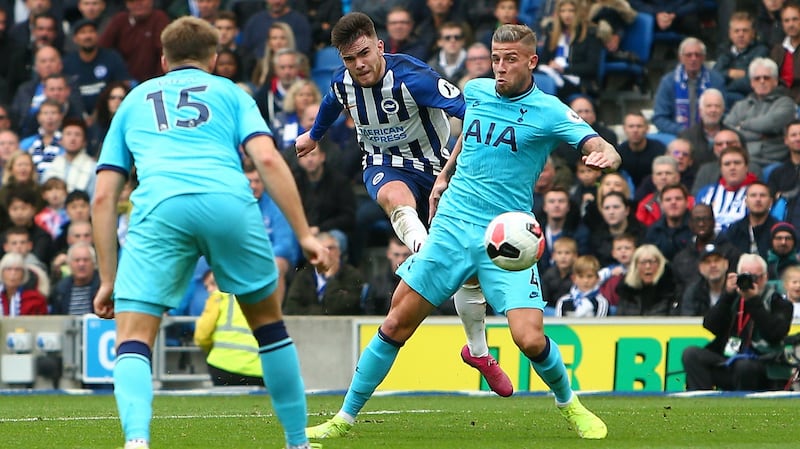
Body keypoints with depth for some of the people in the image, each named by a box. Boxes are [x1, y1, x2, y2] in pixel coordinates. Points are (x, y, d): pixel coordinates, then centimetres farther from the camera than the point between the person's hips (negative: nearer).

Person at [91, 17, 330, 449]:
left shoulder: (134, 101, 32)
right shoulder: (230, 93, 28)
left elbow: (103, 197, 23)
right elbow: (267, 159, 9)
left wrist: (108, 280, 25)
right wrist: (304, 235, 8)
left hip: (159, 207, 0)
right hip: (230, 202, 0)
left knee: (132, 341, 0)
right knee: (268, 321, 22)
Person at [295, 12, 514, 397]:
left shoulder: (411, 77, -25)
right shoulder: (343, 83, -7)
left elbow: (467, 109, -33)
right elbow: (331, 105, 20)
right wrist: (313, 135, 40)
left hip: (433, 165, -2)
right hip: (383, 166, 2)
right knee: (396, 198, -40)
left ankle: (478, 351, 21)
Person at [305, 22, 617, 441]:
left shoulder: (549, 112, -7)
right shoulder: (476, 91, 7)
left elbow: (600, 148, -18)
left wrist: (605, 155, -40)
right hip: (452, 226, 4)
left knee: (530, 339, -17)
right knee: (396, 324, 0)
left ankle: (569, 403, 14)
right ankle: (345, 418, 12)